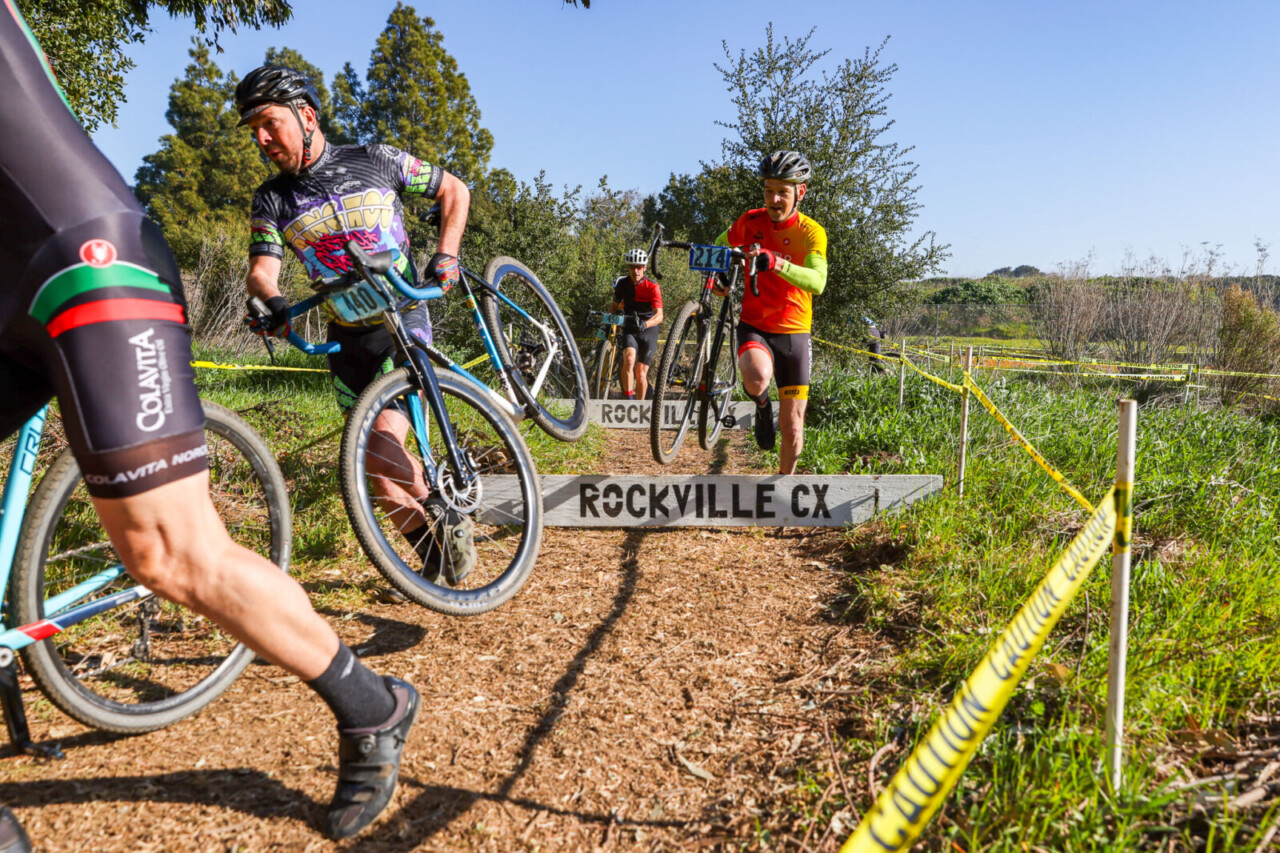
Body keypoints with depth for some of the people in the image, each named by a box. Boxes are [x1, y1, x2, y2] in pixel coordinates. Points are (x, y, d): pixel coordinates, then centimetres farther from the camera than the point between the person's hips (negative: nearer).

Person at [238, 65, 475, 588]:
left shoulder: (375, 162, -3)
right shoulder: (272, 200, 5)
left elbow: (454, 191, 6)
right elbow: (262, 268, -8)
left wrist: (446, 254, -8)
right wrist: (273, 303, -31)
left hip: (404, 322, -5)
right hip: (346, 339, 5)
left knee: (381, 450, -21)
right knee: (372, 468, 6)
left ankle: (449, 513, 3)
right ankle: (435, 555, 22)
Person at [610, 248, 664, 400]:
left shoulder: (652, 286, -15)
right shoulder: (622, 284, -3)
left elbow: (659, 315, -25)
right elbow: (615, 307, 13)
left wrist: (645, 324, -44)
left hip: (648, 331, -2)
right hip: (629, 330, 2)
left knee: (641, 373, -3)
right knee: (629, 359, -28)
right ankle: (628, 398, -23)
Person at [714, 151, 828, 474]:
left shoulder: (811, 233, -9)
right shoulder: (749, 222, -2)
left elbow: (817, 282, -27)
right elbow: (719, 247, 17)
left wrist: (776, 263, -44)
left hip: (794, 335, 0)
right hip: (754, 328, 0)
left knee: (792, 429, 3)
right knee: (757, 378, -36)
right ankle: (762, 405, 1)